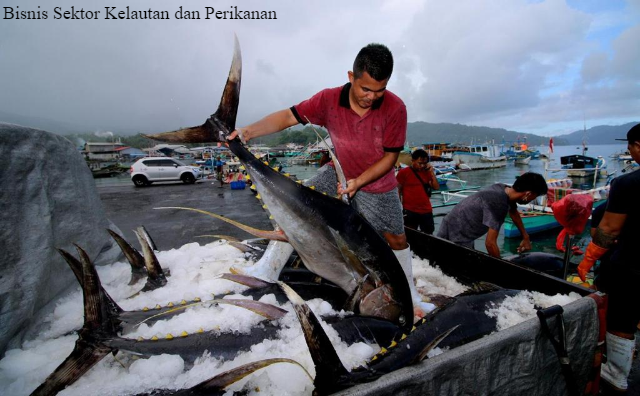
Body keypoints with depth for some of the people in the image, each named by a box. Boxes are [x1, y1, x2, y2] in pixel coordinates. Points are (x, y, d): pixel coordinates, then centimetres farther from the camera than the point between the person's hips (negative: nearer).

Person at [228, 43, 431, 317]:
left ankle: (408, 288, 36)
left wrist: (358, 181, -26)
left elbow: (390, 157, -17)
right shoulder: (329, 99, -20)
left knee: (397, 238, 8)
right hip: (338, 171, 1)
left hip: (377, 183, -1)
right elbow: (289, 116, -19)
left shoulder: (395, 108, -23)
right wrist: (249, 131, -33)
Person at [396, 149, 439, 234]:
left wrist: (432, 172, -3)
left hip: (426, 210, 5)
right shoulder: (403, 172, -5)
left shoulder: (426, 172, 9)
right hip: (410, 211, -5)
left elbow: (436, 187, 5)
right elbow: (398, 191, -4)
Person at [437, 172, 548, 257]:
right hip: (454, 236, -10)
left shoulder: (505, 189, -3)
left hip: (462, 234, 10)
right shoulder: (498, 203, -30)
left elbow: (514, 213, 21)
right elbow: (490, 243, -29)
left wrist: (526, 238, 29)